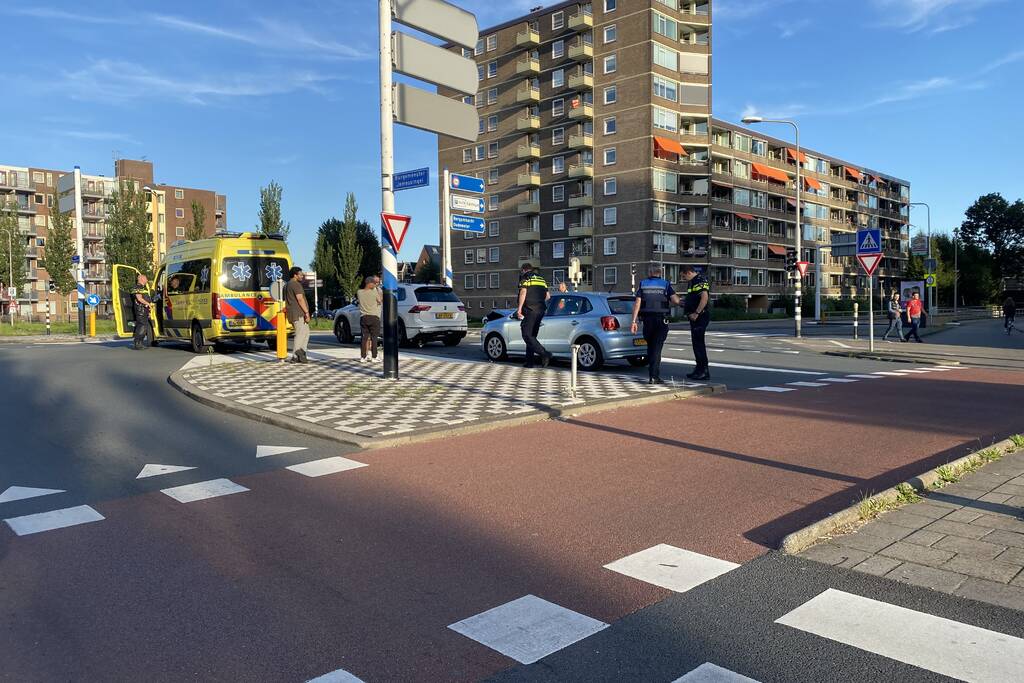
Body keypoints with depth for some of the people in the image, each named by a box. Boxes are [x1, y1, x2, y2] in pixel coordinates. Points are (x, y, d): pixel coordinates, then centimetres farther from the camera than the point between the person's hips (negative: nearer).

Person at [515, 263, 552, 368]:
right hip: (541, 310, 8)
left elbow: (523, 292, -13)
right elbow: (548, 295, 21)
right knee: (532, 336, 13)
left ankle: (544, 353, -25)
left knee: (527, 335, -9)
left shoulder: (525, 277, 0)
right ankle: (529, 361, 11)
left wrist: (519, 308, -14)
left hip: (530, 310, -7)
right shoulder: (540, 278, 22)